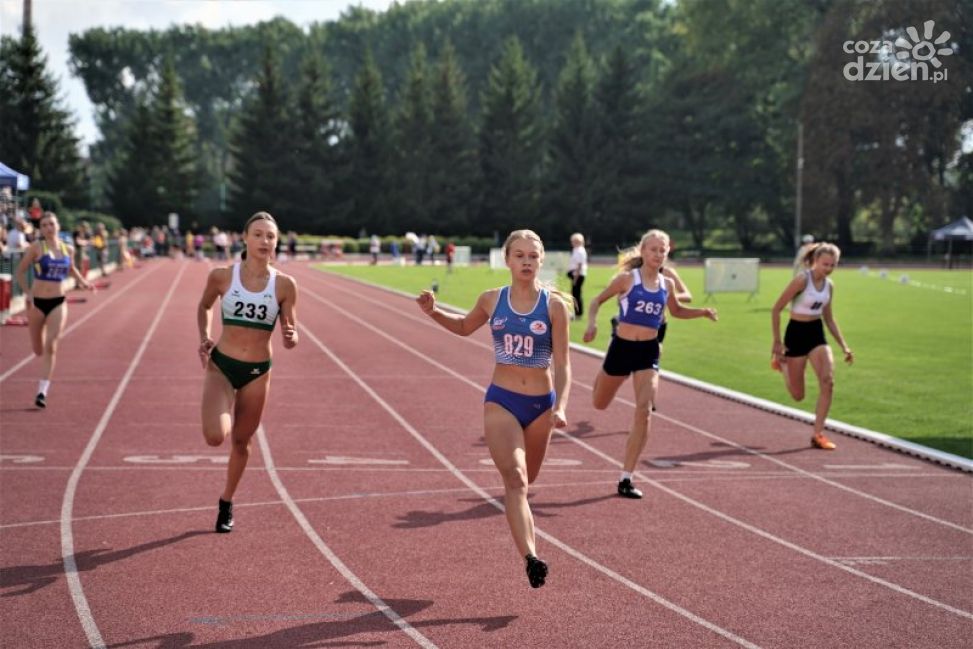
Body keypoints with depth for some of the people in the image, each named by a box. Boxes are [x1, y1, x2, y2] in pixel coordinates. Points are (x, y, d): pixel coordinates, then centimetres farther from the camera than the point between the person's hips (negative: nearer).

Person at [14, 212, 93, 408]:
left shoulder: (68, 250, 4)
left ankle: (42, 391, -14)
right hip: (37, 302, -1)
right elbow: (20, 271, -2)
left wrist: (82, 281, 6)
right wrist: (27, 292, -13)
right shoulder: (36, 247, -6)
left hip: (58, 303, 1)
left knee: (51, 345, -16)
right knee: (38, 350, 9)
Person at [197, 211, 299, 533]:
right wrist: (204, 337, -1)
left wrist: (290, 337, -23)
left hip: (258, 372, 1)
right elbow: (204, 306, 13)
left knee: (240, 442, 13)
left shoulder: (285, 285, -7)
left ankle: (226, 503, 36)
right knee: (215, 436, -22)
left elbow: (290, 339, 0)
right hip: (221, 365, -1)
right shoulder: (222, 276, -8)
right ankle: (227, 412, 14)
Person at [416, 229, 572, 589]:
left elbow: (562, 363, -6)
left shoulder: (554, 304, -5)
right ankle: (531, 559, -29)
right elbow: (465, 326, 22)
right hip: (501, 401, 0)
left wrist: (560, 407, -18)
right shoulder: (492, 300, 0)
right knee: (515, 478, -18)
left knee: (525, 480, 17)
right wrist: (433, 311, 5)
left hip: (540, 404, 1)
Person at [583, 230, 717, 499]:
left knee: (644, 411, -14)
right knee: (599, 404, 15)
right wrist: (592, 324, -18)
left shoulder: (667, 284, 5)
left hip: (648, 352, 2)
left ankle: (626, 478, -9)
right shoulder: (627, 279, -7)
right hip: (621, 347, -2)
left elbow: (676, 311, 23)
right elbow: (597, 300, 1)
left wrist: (702, 312, 6)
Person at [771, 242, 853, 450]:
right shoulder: (802, 280, -18)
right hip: (796, 333, -5)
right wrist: (777, 342, -13)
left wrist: (844, 346, 9)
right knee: (798, 395, 5)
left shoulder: (829, 285, 2)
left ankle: (818, 434, -7)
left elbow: (829, 318, 14)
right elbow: (776, 309, -13)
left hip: (817, 334, 5)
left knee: (828, 382, -16)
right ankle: (782, 363, 37)